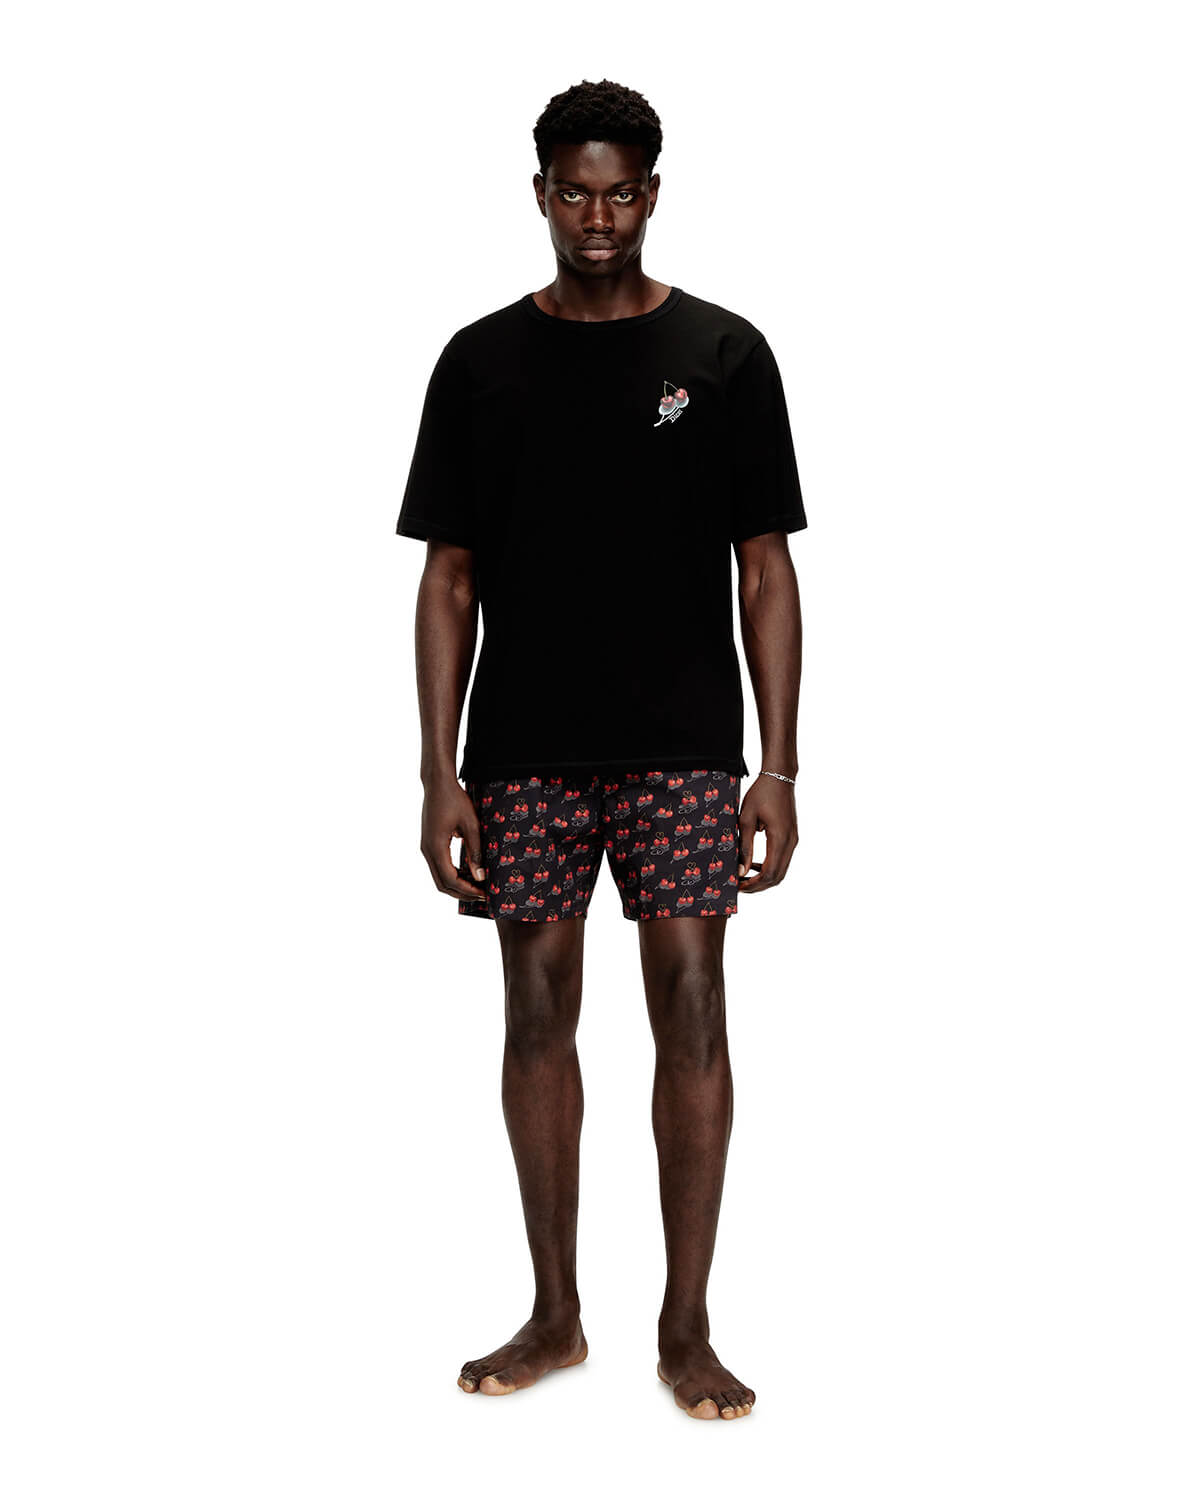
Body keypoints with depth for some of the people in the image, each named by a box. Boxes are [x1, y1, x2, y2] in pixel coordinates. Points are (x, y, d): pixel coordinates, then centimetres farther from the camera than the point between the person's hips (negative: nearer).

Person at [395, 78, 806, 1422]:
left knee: (691, 1005, -4)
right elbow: (449, 581, 5)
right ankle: (554, 1315, 20)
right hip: (525, 749, 1)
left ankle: (686, 1327, 8)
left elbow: (766, 572, 3)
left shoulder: (723, 354, 3)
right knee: (538, 1011, 6)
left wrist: (778, 767, -4)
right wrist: (440, 774, -2)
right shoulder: (482, 363, 6)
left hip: (682, 746, -1)